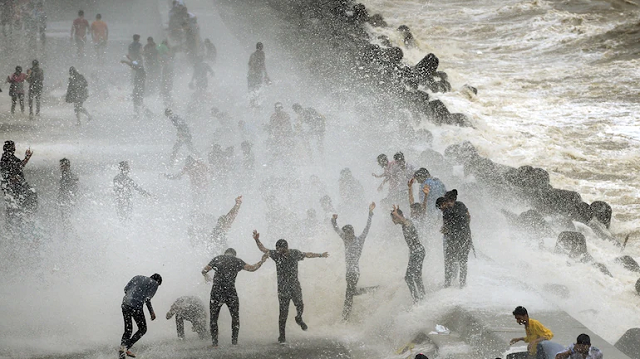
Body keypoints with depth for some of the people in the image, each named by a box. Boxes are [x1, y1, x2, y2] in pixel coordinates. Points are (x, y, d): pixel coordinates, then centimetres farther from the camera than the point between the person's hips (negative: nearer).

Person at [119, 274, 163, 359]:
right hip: (136, 306, -6)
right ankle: (125, 348, -2)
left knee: (128, 330, 17)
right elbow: (147, 298, -6)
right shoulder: (155, 283, 6)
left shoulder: (137, 277, 22)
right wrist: (151, 312, -1)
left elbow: (126, 289, 14)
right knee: (142, 329, 13)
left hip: (125, 304, 6)